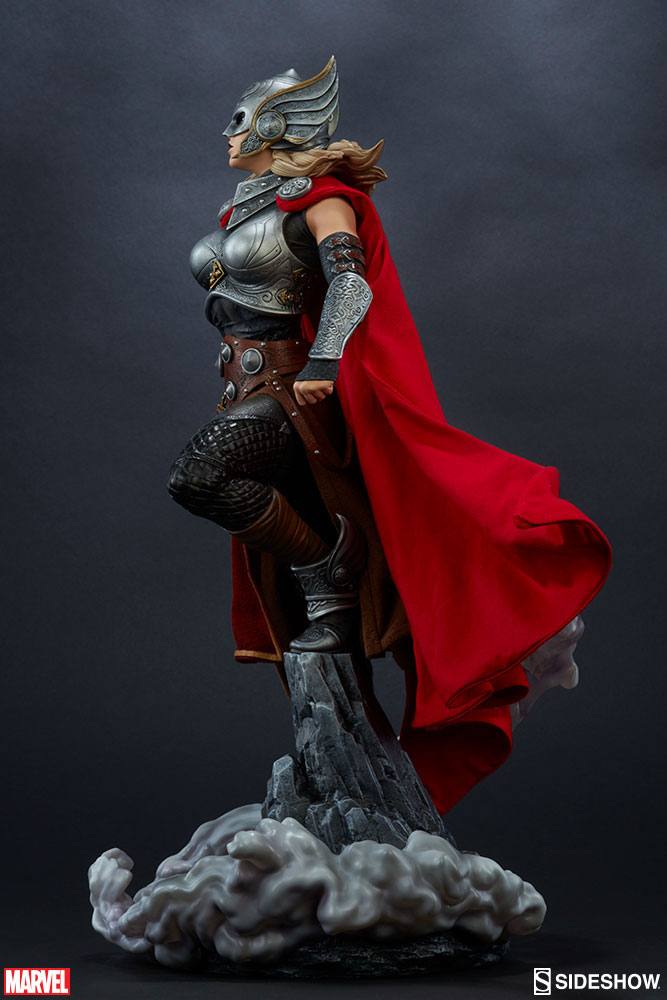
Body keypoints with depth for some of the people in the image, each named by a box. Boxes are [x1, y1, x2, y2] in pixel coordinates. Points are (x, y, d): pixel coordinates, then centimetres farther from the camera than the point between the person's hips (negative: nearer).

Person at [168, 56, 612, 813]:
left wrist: (322, 363, -37)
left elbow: (351, 283, -22)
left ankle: (328, 575, -19)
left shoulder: (320, 197, -6)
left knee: (195, 477, -32)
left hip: (291, 392, -8)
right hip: (246, 394, 8)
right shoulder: (242, 208, 20)